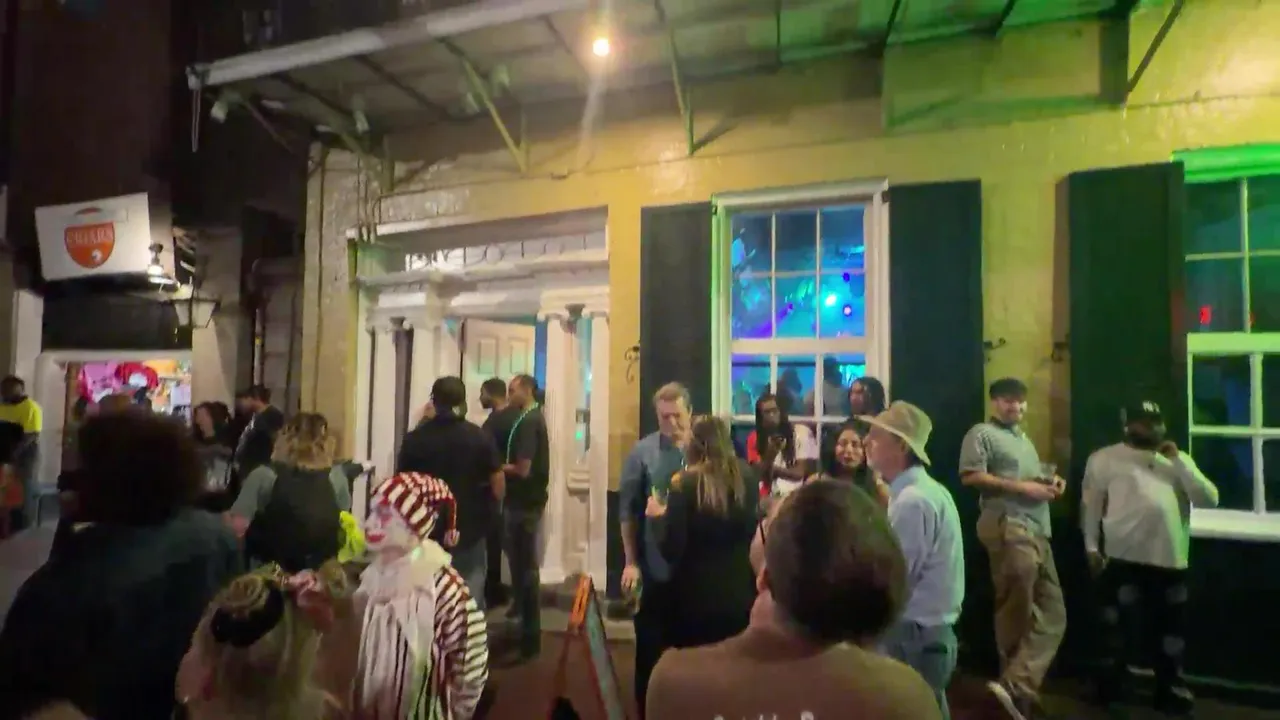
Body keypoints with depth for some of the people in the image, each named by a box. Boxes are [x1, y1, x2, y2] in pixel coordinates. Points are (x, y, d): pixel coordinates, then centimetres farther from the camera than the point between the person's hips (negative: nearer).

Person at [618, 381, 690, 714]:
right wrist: (630, 562, -5)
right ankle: (647, 709, 35)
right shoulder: (642, 452, -9)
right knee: (650, 648, 14)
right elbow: (627, 510, -6)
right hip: (654, 569, -2)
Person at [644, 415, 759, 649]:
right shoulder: (746, 477, -6)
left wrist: (659, 516, 0)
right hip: (740, 593, 4)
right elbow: (754, 531, 7)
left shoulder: (685, 484, -17)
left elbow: (672, 549, -16)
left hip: (695, 597, -3)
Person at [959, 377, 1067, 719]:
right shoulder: (982, 434, -5)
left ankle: (1017, 686, 8)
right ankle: (1018, 688, 7)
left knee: (1051, 614, 6)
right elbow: (971, 476, -16)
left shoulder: (1024, 439, 24)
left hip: (1037, 530, 9)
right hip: (1009, 528, -9)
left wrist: (1052, 483, 10)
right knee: (1018, 615, -3)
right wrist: (1021, 487, -16)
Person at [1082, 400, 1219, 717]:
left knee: (1171, 630, 16)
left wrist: (1179, 461, -4)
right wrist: (1092, 547, -4)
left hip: (1171, 561, 4)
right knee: (1117, 625, 5)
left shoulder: (1178, 461, 15)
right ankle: (1113, 687, 20)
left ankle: (1170, 690, 34)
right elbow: (1090, 504, 0)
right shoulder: (1106, 458, 0)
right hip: (1124, 558, -4)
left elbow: (1209, 499, 3)